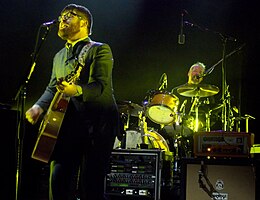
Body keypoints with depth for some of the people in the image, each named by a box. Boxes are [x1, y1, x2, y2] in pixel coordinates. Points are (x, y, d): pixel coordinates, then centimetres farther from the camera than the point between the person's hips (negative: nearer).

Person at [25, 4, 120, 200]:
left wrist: (77, 90, -32)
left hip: (97, 124, -6)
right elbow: (52, 87, 25)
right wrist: (40, 106, 5)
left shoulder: (100, 50, 0)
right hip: (68, 124, 6)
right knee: (58, 179, 1)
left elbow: (102, 86, -13)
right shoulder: (59, 56, 22)